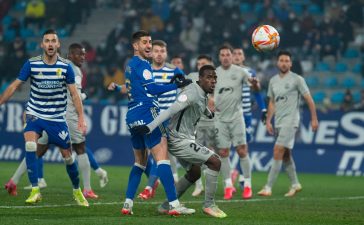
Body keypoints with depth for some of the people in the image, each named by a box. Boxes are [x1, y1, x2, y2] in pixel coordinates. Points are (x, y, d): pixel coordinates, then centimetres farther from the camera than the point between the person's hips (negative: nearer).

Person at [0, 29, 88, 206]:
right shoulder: (32, 64, -7)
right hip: (35, 114, -1)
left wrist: (81, 117, -10)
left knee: (67, 154, 4)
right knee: (30, 144, -25)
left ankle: (77, 190, 28)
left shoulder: (65, 66, -7)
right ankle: (35, 190, -22)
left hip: (57, 118, 1)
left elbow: (74, 94, -2)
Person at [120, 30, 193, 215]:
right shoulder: (141, 64, -8)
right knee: (162, 156, -12)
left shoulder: (130, 65, 20)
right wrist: (176, 85, -17)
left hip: (132, 117, 9)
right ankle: (174, 204, -19)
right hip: (146, 114, -9)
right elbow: (152, 89, -16)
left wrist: (170, 83, 14)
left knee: (140, 161, 16)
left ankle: (128, 204, 9)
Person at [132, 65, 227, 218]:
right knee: (215, 161, -13)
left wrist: (209, 113, 57)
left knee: (194, 172, 21)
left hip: (185, 139, 10)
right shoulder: (192, 93, -21)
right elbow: (170, 111, -31)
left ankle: (167, 205, 24)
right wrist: (150, 127, -40)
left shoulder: (202, 95, 9)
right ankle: (209, 205, -6)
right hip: (179, 140, -10)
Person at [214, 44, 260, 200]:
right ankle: (228, 185, 10)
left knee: (242, 150, -7)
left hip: (236, 116, -2)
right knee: (223, 152, 1)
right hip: (220, 118, 2)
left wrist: (255, 84, -25)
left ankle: (247, 185, 0)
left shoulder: (240, 72, -1)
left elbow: (256, 88, -2)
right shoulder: (214, 73, 6)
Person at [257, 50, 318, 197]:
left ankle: (268, 187, -17)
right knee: (286, 154, 12)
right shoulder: (273, 81, 12)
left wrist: (314, 119, -5)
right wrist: (268, 121, 12)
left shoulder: (297, 79, -5)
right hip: (278, 123, 7)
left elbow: (309, 99, -3)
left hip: (290, 122, -7)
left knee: (278, 152, -15)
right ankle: (295, 184, 25)